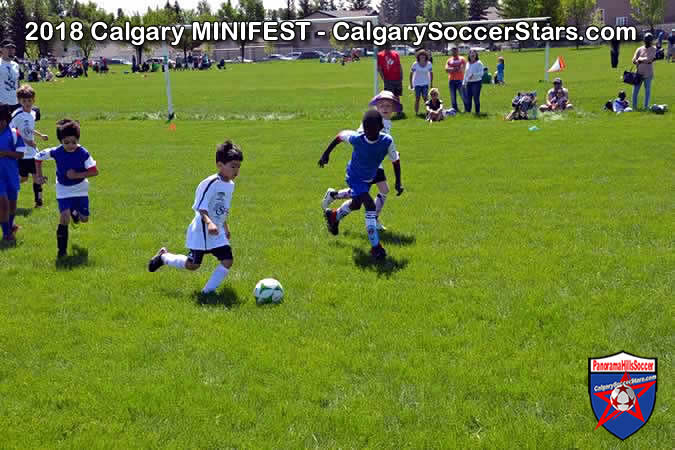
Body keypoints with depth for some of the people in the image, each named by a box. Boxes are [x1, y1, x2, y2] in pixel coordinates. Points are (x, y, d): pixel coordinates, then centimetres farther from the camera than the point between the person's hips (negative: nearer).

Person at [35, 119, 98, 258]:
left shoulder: (83, 153, -20)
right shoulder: (56, 152, -16)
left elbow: (94, 171, -19)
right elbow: (38, 157, 0)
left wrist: (77, 175, -28)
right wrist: (39, 176, -1)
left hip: (80, 190, 1)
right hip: (63, 190, -1)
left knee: (84, 219, 6)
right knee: (64, 218, -17)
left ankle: (74, 212, 45)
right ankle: (62, 250, -6)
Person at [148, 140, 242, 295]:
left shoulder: (230, 185, 6)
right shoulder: (211, 183, -22)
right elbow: (201, 207, -25)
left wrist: (225, 226, 27)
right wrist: (209, 223, -40)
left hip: (218, 232, 8)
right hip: (202, 230, -7)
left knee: (227, 261, -7)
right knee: (192, 264, -2)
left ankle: (208, 290, 2)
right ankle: (164, 256, 23)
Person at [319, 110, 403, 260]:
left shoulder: (387, 141, -26)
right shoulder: (356, 138, -30)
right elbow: (340, 135, -9)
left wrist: (398, 182, -16)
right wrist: (326, 153, -1)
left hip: (369, 178, 5)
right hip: (355, 177, -4)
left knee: (356, 204, 26)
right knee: (370, 205, -22)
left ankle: (334, 216, 58)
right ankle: (375, 247, -17)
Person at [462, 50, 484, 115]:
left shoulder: (479, 63, -4)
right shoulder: (468, 63, 16)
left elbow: (481, 73, -11)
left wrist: (473, 75, -24)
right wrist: (464, 82, 17)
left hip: (476, 82, -6)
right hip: (468, 83, 6)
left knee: (476, 98, -4)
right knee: (467, 98, 5)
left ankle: (477, 112, 4)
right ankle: (468, 111, 15)